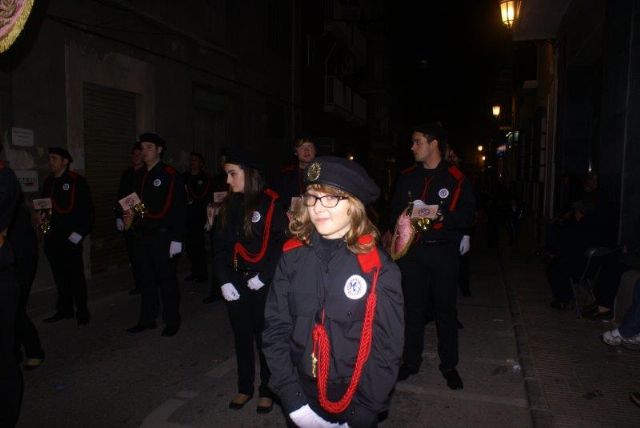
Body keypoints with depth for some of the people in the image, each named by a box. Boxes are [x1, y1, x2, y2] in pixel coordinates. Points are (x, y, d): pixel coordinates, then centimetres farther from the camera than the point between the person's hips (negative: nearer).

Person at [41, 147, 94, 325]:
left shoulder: (77, 181, -6)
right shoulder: (48, 182, 14)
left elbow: (87, 209, -10)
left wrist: (78, 234, -13)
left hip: (70, 237, -6)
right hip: (52, 237, 6)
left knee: (75, 274, -1)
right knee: (59, 276, 12)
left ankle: (82, 311, 9)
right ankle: (65, 309, 23)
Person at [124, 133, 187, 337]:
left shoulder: (171, 175, -7)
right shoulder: (139, 175, 13)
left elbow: (180, 209, -12)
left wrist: (177, 239, -15)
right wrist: (130, 216, -1)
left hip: (162, 236, -6)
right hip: (141, 236, 6)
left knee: (166, 280, 2)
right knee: (145, 279, 14)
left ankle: (172, 322, 15)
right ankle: (147, 319, 27)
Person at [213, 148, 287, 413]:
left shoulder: (270, 203, -10)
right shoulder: (228, 205, 7)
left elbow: (281, 242, -13)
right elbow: (219, 245, 6)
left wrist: (263, 276, -15)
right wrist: (224, 280, -3)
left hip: (263, 284, -5)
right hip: (235, 283, 5)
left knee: (265, 337, 7)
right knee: (241, 337, 16)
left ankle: (267, 389, 27)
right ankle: (244, 387, 34)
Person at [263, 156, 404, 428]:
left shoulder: (377, 267, -14)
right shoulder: (293, 256, -7)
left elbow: (387, 347, -11)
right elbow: (276, 328, -6)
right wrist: (292, 401, -11)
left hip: (354, 404, -2)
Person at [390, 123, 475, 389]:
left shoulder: (456, 178, -3)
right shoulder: (407, 177, 10)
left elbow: (467, 215, -6)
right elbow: (395, 210, 16)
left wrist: (441, 215, -21)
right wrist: (405, 217, -5)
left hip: (443, 250, -3)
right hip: (412, 249, 3)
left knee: (445, 309, 7)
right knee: (412, 307, 9)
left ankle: (449, 365, 23)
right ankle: (411, 361, 25)